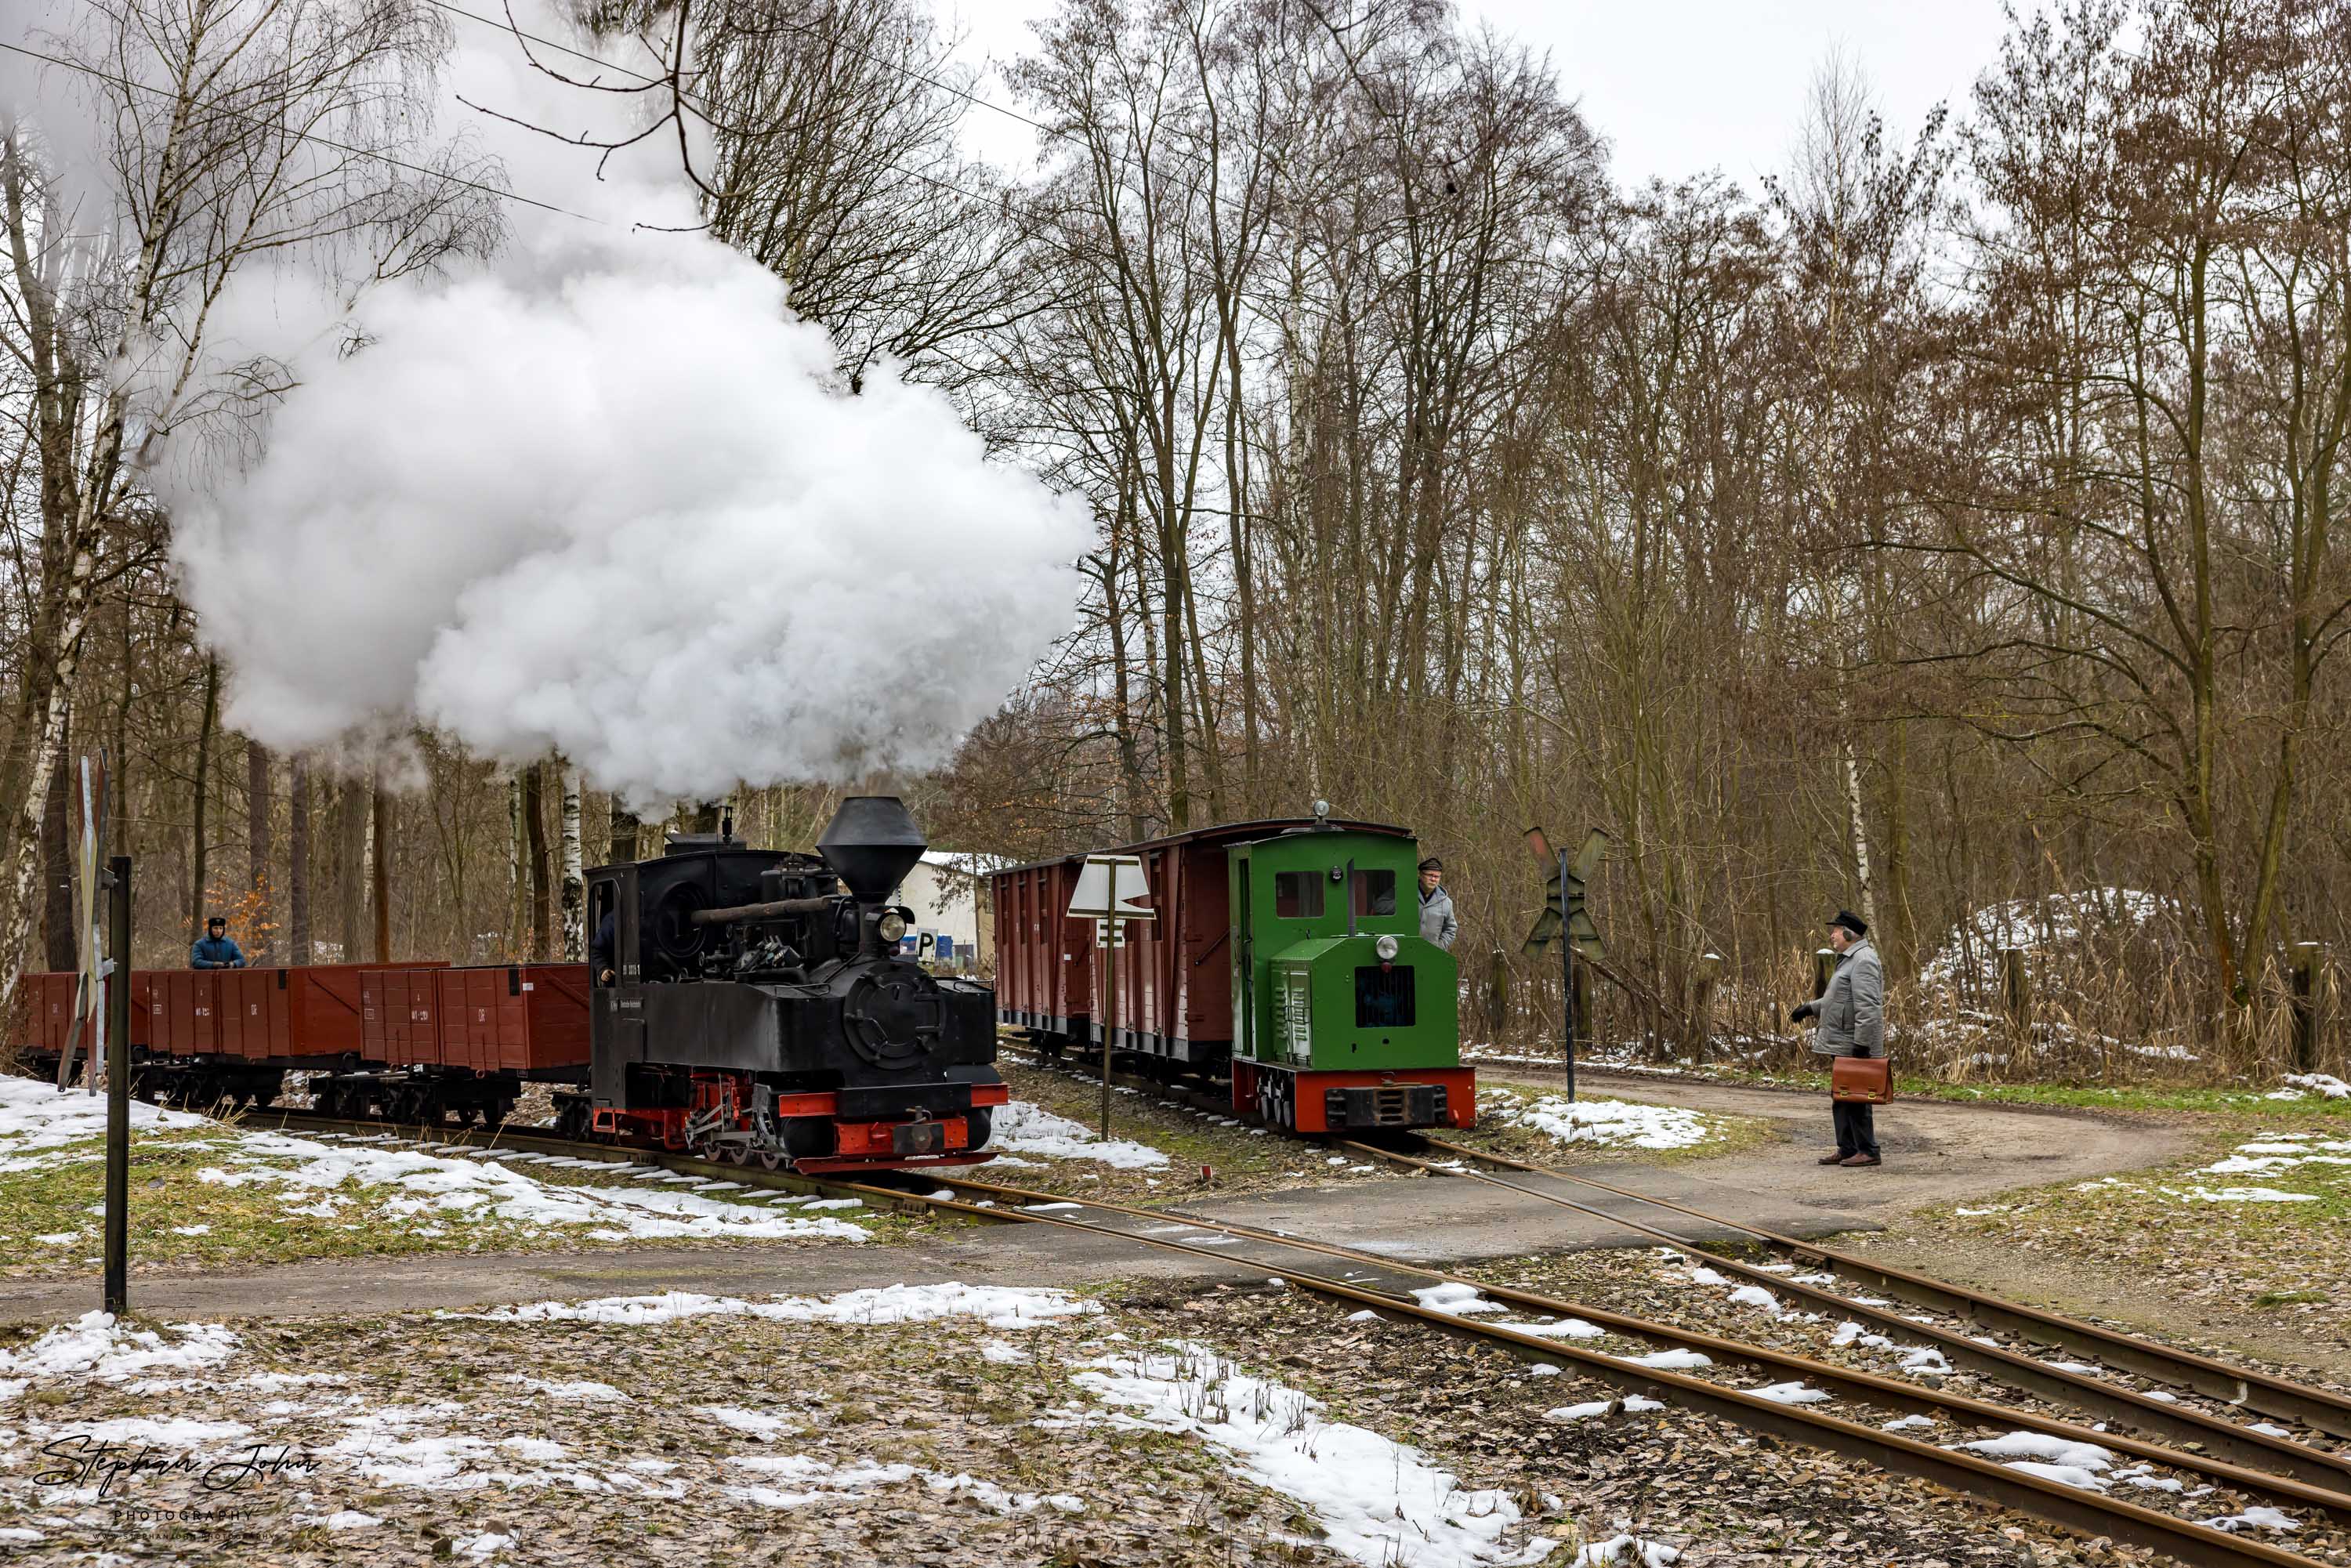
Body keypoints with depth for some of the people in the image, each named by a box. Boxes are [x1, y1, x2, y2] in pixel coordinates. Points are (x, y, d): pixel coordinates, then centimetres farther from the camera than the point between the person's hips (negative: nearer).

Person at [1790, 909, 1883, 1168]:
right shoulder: (1850, 960, 19)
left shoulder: (1863, 960, -16)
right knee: (1841, 1099, 13)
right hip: (1843, 1045, 11)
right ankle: (1847, 1150, 19)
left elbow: (1868, 1006, -23)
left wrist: (1862, 1044, -25)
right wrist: (1811, 1008, 23)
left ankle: (1868, 1151, -2)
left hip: (1855, 1046, -11)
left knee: (1855, 1098, -7)